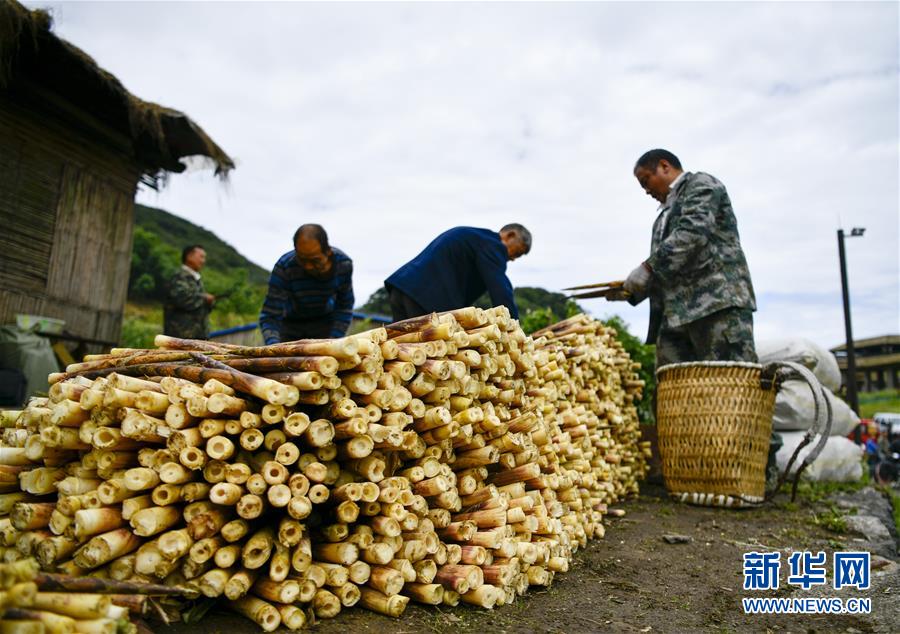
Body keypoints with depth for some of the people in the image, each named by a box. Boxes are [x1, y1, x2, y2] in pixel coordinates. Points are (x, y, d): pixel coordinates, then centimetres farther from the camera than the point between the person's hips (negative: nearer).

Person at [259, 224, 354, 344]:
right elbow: (269, 316, -30)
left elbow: (344, 306, -10)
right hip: (290, 322, -1)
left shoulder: (343, 264, -25)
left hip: (324, 320, 1)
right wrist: (275, 348, -48)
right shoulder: (284, 268, -32)